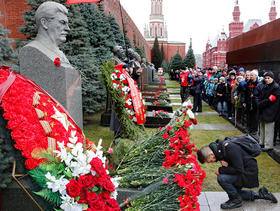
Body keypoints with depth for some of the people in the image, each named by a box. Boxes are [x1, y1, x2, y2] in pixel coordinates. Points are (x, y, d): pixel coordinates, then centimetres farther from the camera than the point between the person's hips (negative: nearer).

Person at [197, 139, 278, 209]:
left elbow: (239, 170, -30)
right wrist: (223, 162, -16)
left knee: (221, 178, -26)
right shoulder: (218, 148, -3)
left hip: (249, 172, -10)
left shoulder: (230, 149, -31)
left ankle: (236, 200, -5)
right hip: (241, 170, 10)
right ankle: (259, 194, 25)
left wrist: (220, 170, -22)